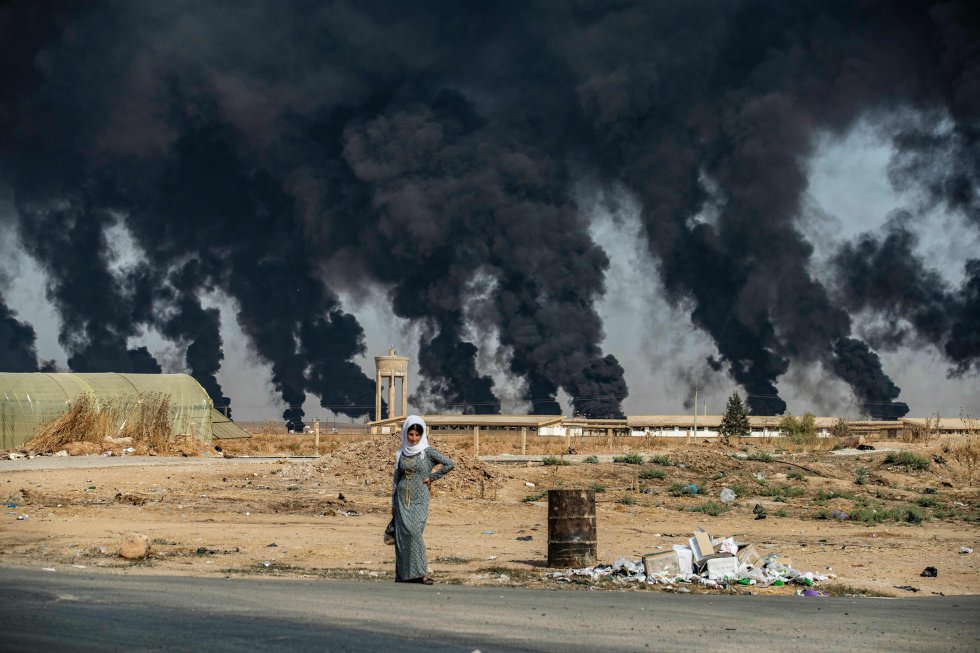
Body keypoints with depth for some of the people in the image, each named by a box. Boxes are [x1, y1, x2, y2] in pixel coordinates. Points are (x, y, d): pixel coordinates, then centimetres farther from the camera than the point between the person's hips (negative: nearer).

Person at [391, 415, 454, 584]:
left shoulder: (427, 452, -2)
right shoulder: (401, 454, 9)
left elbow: (450, 464, -7)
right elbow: (396, 479, 14)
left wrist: (431, 477, -5)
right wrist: (393, 504, 12)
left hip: (419, 499, -3)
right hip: (402, 499, 3)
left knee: (414, 532, -15)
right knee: (403, 534, -2)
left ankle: (419, 572, -12)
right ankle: (404, 574, 2)